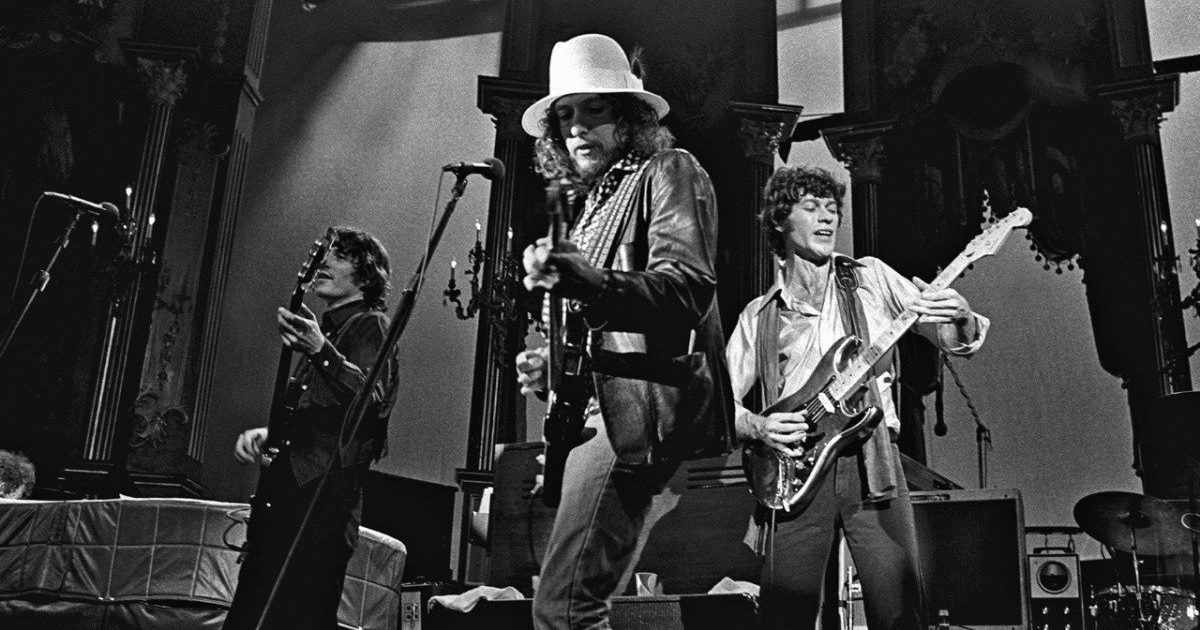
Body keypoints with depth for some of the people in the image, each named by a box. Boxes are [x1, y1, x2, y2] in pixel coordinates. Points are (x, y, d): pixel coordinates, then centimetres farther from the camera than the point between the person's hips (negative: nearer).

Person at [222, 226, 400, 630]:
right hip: (282, 497, 9)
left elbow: (374, 398, -19)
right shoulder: (324, 330, 26)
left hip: (324, 501, -9)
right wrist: (264, 433, 13)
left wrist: (321, 352, -31)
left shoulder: (370, 325, 0)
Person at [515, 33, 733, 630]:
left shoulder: (667, 171, 0)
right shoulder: (596, 199, 23)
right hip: (600, 408, 9)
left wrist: (584, 279, -34)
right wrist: (554, 361, 8)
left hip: (641, 407, -9)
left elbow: (687, 288, -18)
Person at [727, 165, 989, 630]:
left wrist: (960, 318, -14)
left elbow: (959, 342, 9)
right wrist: (756, 427, -8)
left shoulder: (871, 278, 12)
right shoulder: (759, 315, 13)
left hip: (872, 460, 0)